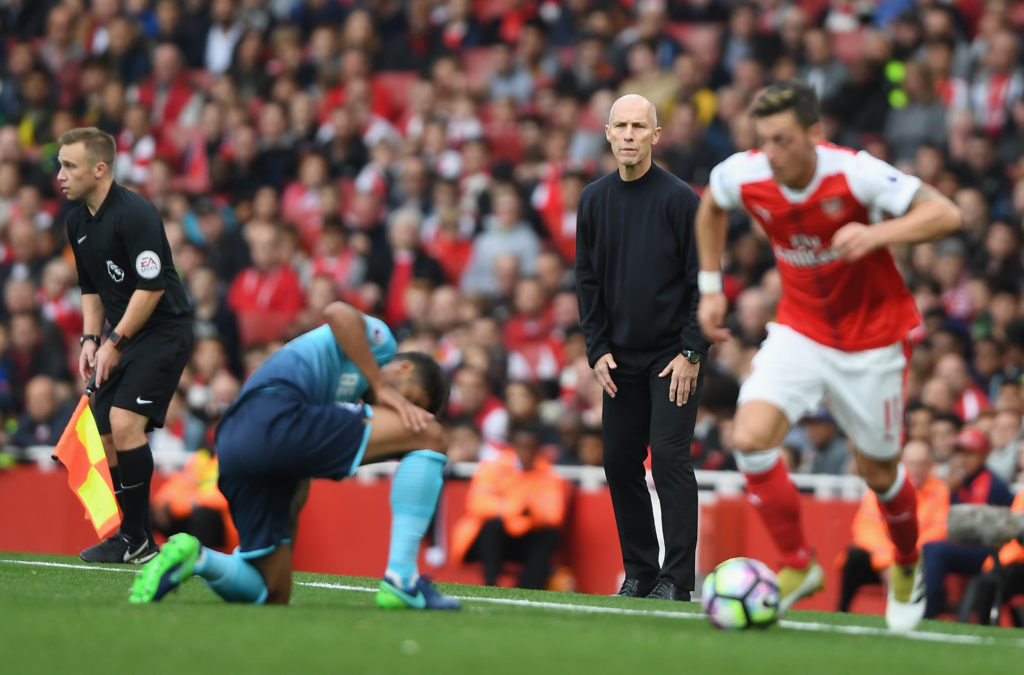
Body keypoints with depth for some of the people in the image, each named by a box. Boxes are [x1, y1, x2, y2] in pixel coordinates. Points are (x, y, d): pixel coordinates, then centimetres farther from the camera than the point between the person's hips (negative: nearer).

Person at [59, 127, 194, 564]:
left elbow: (152, 287, -22)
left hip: (163, 331, -9)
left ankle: (136, 539, -12)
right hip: (124, 337, 9)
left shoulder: (135, 214, -19)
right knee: (108, 433, 5)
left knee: (124, 423, -20)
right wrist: (91, 339, 5)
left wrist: (115, 342, -18)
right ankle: (133, 537, 16)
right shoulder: (78, 221, 8)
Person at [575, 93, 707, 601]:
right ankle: (638, 570, 15)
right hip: (620, 358, 5)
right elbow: (587, 279, 11)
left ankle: (677, 577, -10)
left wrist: (691, 353, -12)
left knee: (670, 457, -11)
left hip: (674, 356, -5)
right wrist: (598, 349, 2)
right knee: (619, 460, 5)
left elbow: (703, 280, -7)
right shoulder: (595, 201, 6)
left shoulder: (679, 199, -7)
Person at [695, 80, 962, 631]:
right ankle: (796, 565, -2)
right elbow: (710, 206, 11)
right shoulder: (744, 176, -15)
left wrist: (878, 234, -41)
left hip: (872, 335, -3)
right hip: (800, 330, 3)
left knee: (877, 472, 8)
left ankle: (907, 566, 40)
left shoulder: (853, 173, -26)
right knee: (750, 436, -19)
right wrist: (711, 287, 8)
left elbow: (946, 215, -26)